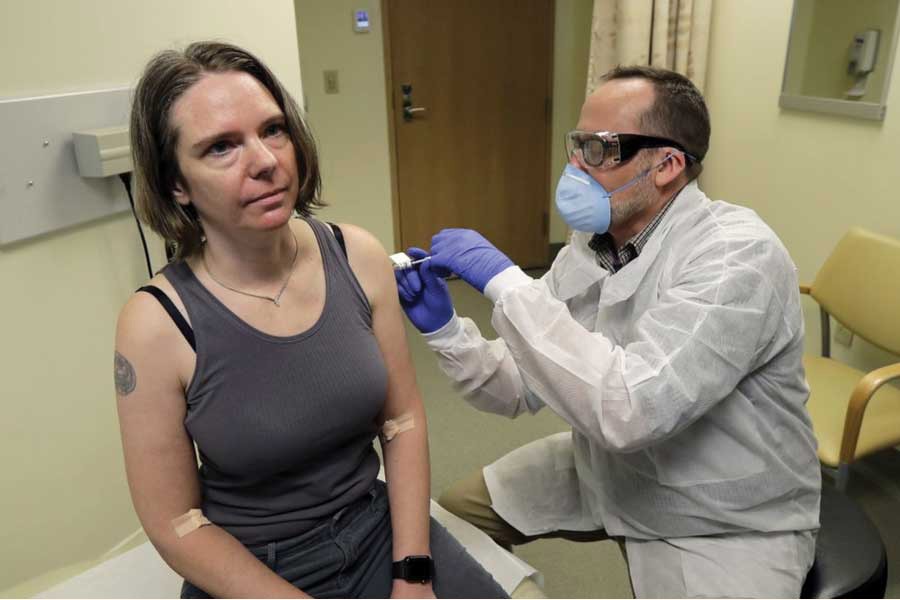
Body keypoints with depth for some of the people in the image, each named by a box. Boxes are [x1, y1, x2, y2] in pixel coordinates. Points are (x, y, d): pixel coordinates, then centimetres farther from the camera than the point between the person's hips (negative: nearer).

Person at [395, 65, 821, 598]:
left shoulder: (738, 255, -26)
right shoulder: (587, 249, -4)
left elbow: (629, 409, -39)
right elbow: (521, 389, -4)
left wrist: (505, 281, -35)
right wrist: (445, 328, -21)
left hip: (725, 523, -6)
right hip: (607, 473, 6)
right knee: (454, 519, 9)